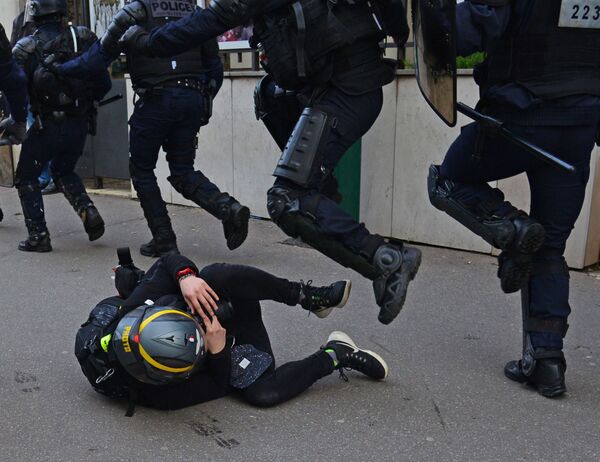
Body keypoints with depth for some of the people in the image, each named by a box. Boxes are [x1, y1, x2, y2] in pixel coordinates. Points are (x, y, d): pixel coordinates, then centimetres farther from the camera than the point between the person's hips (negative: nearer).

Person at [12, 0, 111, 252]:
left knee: (26, 177, 16)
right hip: (80, 124, 4)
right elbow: (104, 84, 1)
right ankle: (88, 211, 3)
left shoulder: (25, 48, -7)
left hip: (46, 125, -3)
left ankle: (38, 235, 8)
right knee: (64, 171, 27)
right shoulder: (84, 38, 0)